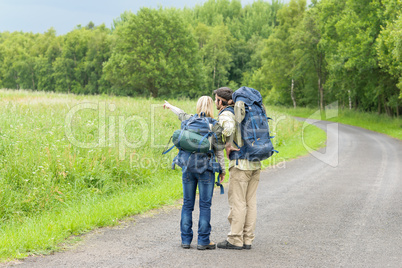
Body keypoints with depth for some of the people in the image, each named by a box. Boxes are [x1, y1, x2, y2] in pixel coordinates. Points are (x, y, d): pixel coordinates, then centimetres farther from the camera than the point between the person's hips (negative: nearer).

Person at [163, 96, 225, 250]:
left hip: (188, 167, 3)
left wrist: (170, 106, 49)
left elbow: (181, 114, 27)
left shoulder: (190, 121, 4)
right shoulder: (215, 126, -5)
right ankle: (203, 241, 2)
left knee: (187, 204, 9)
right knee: (205, 205, 1)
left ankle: (186, 240, 11)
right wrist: (222, 170, 7)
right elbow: (219, 151, -4)